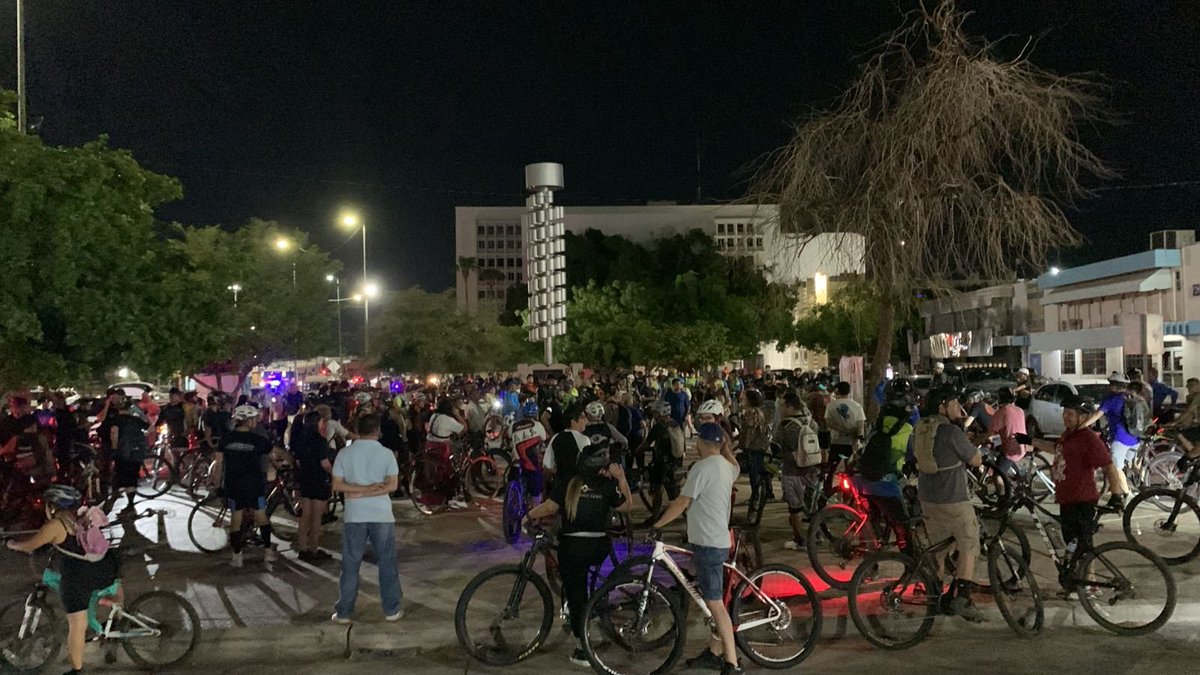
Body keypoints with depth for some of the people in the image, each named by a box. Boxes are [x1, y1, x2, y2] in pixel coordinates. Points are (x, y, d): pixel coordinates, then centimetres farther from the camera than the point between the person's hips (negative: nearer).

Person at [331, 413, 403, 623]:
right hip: (382, 515, -1)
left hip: (354, 516, 1)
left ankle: (344, 612, 12)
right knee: (387, 563, 9)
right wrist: (367, 492, -7)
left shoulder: (345, 453, 0)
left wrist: (359, 490, -7)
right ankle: (391, 610, 14)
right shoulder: (386, 453, -4)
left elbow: (337, 485, -4)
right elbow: (392, 485, -9)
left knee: (350, 565, 8)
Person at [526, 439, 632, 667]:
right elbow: (627, 506, 9)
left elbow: (550, 507, -10)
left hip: (572, 546, -1)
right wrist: (621, 478, 7)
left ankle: (583, 649, 9)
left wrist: (530, 515, 5)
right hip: (599, 546, 1)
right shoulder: (607, 486, -3)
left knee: (575, 594, 7)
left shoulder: (568, 484, -3)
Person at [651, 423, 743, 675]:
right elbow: (735, 468, 36)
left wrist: (657, 525, -9)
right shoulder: (726, 467, 10)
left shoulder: (702, 467, -17)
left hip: (708, 543, -10)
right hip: (719, 540, 10)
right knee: (714, 601, 19)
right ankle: (714, 653, 29)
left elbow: (681, 504, -16)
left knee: (715, 604, -8)